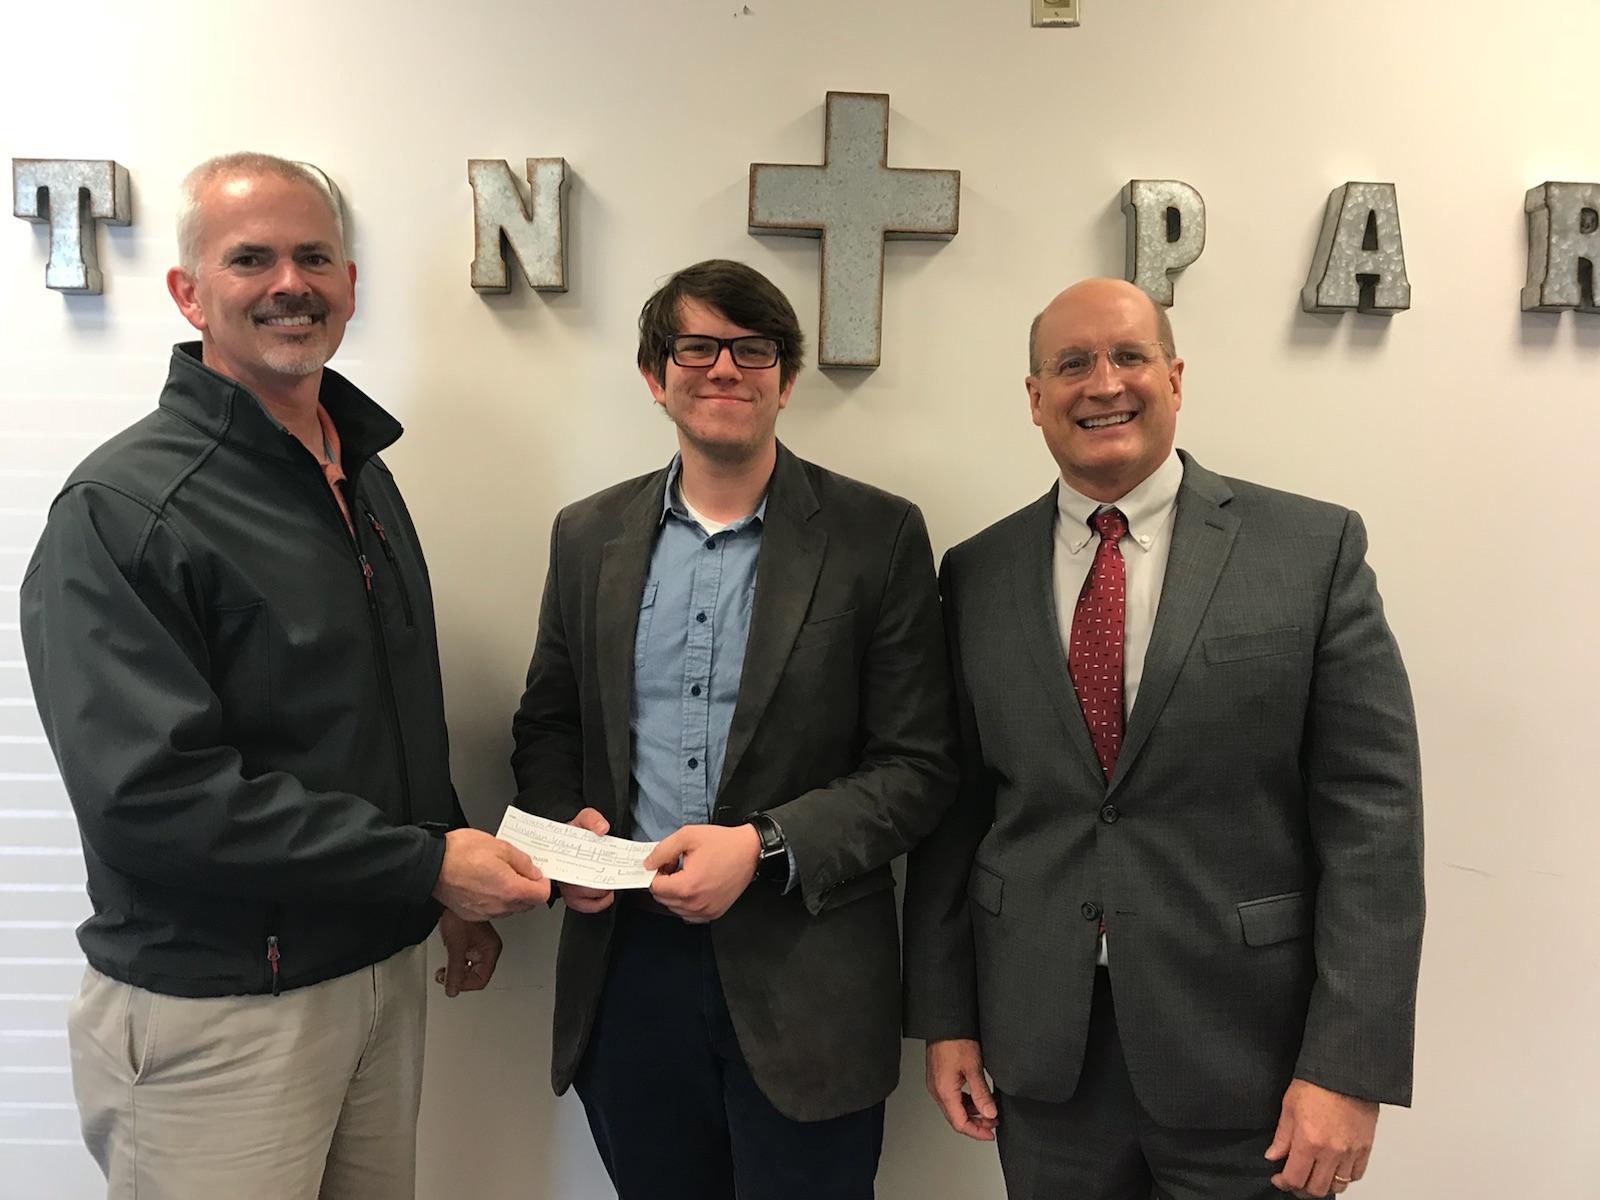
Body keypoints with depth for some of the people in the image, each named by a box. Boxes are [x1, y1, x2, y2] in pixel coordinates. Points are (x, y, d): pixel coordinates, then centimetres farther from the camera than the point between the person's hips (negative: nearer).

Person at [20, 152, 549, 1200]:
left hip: (384, 970, 7)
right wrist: (426, 865, -21)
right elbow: (152, 796, -23)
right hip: (217, 1009, -7)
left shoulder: (365, 475, 9)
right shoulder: (122, 511, -16)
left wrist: (460, 885, 12)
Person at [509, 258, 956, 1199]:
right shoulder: (588, 537, 6)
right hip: (626, 966, 3)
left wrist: (764, 845, -18)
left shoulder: (878, 536, -5)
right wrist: (567, 823, -6)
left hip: (801, 979, -3)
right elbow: (547, 726, 13)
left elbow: (918, 766, -6)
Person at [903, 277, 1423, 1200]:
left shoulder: (1315, 549, -6)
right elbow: (953, 807, 3)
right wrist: (944, 1015, 3)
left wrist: (1350, 1066, -11)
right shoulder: (978, 574, 1)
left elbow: (1373, 812, -8)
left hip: (1246, 1054, -2)